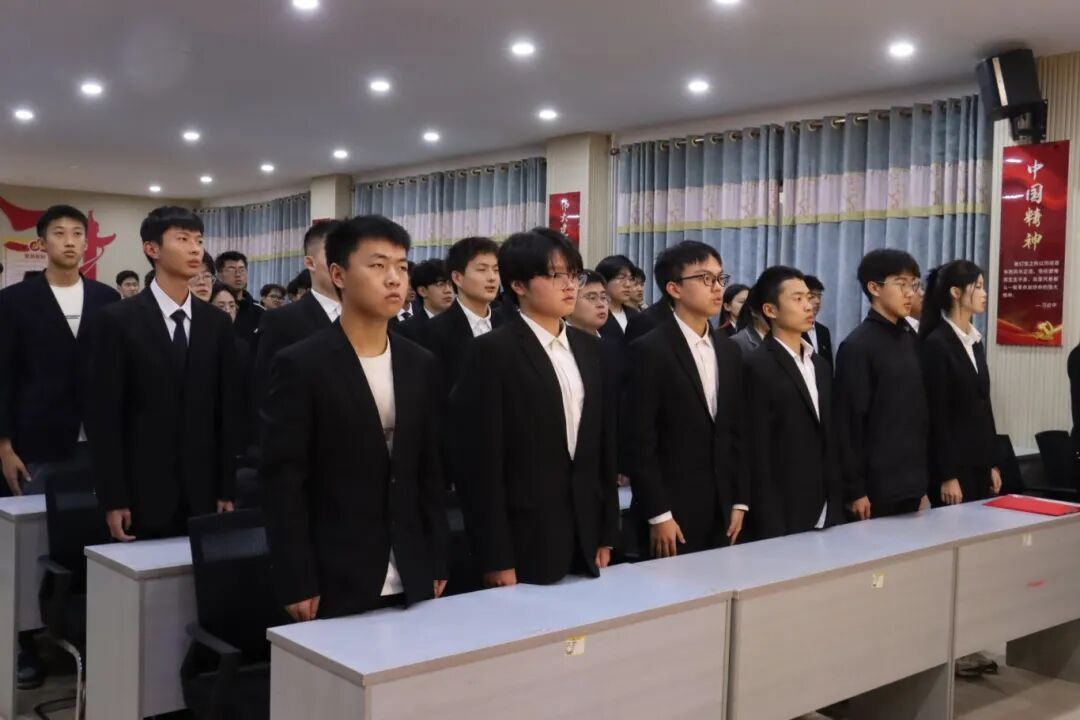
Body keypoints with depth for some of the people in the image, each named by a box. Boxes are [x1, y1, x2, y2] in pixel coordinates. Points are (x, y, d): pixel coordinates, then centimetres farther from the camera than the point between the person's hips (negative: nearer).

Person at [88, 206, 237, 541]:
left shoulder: (218, 322, 7)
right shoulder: (118, 320, -4)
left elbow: (227, 410, 7)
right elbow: (103, 416, -6)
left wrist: (227, 490, 4)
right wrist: (113, 499, -9)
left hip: (204, 492, 3)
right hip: (142, 493, -3)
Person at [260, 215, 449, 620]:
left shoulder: (421, 365, 7)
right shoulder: (300, 365, -9)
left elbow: (430, 470, 11)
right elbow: (282, 481, -10)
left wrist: (437, 564, 8)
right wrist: (297, 584, -12)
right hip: (334, 584, -4)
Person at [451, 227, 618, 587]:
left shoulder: (589, 347, 10)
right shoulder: (492, 351, -10)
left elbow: (603, 443, 12)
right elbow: (482, 464, -12)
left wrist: (607, 534, 10)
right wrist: (496, 559, -13)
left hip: (585, 537, 6)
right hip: (523, 544, -6)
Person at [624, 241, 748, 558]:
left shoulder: (728, 350, 11)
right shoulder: (649, 350, -10)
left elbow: (736, 432, 14)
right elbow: (639, 441, -13)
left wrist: (740, 501, 9)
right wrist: (658, 515, -15)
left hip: (721, 511, 6)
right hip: (671, 514, -6)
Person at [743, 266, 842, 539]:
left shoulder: (821, 365, 14)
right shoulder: (758, 367, -10)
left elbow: (830, 440, 15)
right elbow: (757, 454, -13)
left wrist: (837, 505, 10)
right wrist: (770, 525, -16)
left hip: (827, 515, 7)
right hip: (783, 517, -7)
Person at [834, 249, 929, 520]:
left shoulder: (911, 339, 11)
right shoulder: (858, 346, -10)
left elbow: (919, 411, 12)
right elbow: (850, 421, -12)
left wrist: (923, 481, 10)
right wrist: (855, 489, -13)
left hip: (911, 482, 7)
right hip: (877, 486, -6)